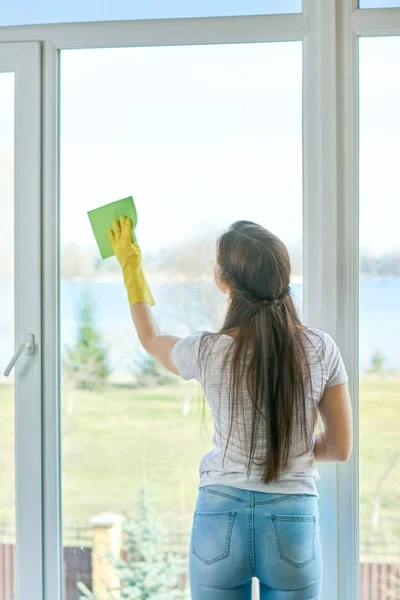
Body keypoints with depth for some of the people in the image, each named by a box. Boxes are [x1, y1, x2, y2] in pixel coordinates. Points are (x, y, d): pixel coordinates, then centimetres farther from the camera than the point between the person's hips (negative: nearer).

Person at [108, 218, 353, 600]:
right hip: (293, 520, 1)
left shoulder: (207, 353, -10)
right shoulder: (320, 349, -8)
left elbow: (149, 339, 14)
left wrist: (130, 265, 26)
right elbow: (340, 448, 1)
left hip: (221, 516, 0)